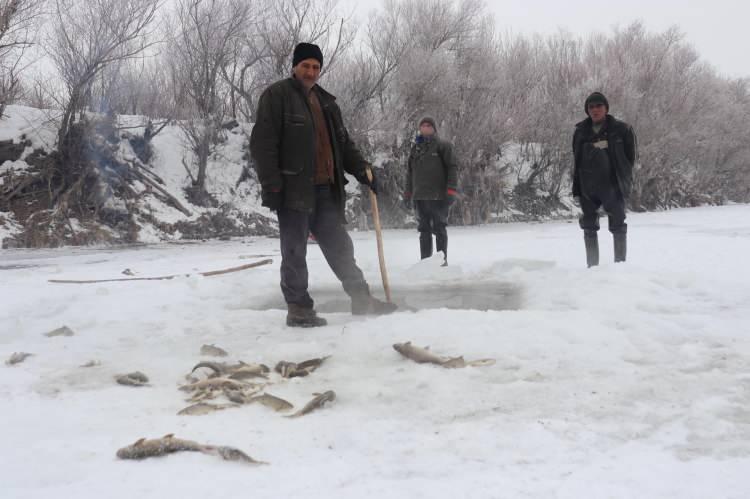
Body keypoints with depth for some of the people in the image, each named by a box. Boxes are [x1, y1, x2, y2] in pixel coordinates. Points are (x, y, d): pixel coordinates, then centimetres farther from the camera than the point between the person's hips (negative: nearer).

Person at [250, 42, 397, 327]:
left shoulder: (326, 102, 20)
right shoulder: (276, 96, -3)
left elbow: (343, 143, 24)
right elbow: (262, 143, -10)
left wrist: (362, 170, 9)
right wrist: (271, 185, -17)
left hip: (325, 189, 7)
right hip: (293, 189, -7)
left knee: (339, 245, 11)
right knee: (295, 252, 0)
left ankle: (362, 299, 19)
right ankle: (298, 308, 8)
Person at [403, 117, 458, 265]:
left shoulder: (442, 145, 0)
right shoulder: (416, 147, 15)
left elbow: (452, 168, -5)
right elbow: (410, 172, 21)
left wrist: (451, 189, -14)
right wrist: (408, 192, 16)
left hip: (438, 195, -5)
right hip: (420, 196, 5)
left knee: (439, 228, 0)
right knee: (424, 230, 8)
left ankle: (442, 259, 7)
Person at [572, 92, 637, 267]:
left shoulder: (621, 129, -1)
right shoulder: (581, 132, 8)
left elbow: (631, 157, 2)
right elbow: (576, 162, 11)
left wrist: (622, 177, -6)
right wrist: (576, 190, 6)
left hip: (613, 187, -3)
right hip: (587, 188, 3)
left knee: (618, 227, 0)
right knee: (589, 228, 6)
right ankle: (592, 266, 14)